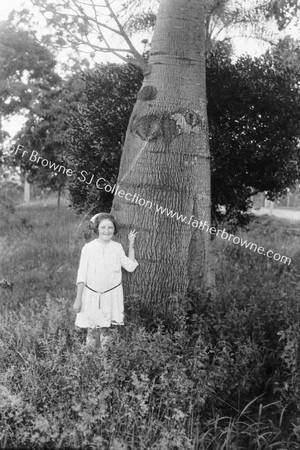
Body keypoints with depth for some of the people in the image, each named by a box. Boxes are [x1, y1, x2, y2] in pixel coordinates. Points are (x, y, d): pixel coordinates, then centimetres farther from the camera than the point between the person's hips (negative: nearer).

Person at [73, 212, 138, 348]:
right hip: (92, 295, -2)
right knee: (92, 329, 2)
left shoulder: (117, 247, 1)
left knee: (105, 329, 10)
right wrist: (78, 299, -6)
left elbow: (130, 267, 2)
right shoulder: (88, 248, -8)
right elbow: (81, 275, -5)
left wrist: (131, 245, 0)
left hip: (111, 295, 2)